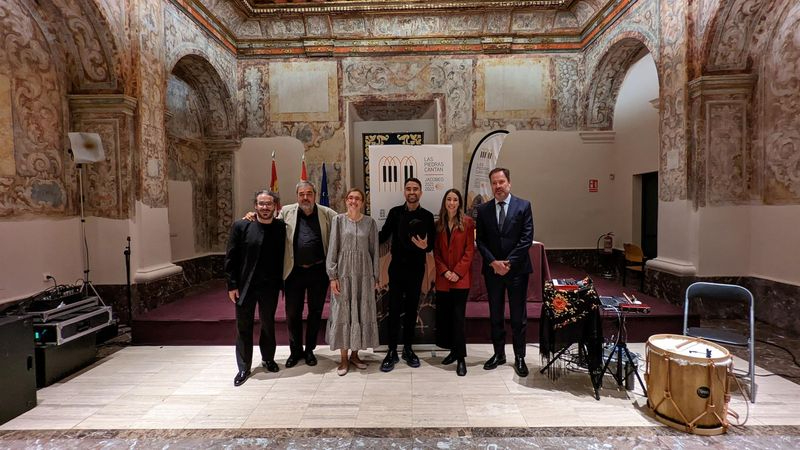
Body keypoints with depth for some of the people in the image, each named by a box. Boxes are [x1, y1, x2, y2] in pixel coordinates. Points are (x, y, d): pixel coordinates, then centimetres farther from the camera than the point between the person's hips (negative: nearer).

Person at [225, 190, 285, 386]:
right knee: (243, 327, 9)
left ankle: (268, 359, 37)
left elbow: (284, 257, 0)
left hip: (270, 287, 1)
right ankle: (244, 367, 25)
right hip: (245, 286, -1)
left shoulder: (281, 227, -4)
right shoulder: (241, 226, -6)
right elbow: (231, 258, -4)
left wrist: (282, 283, -3)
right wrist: (232, 285, -6)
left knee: (268, 325, 16)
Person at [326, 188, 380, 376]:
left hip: (364, 274, 1)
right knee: (342, 312, 2)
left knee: (362, 313, 6)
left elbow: (374, 250, 4)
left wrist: (375, 276, 2)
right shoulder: (338, 220, 0)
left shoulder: (370, 222, 3)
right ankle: (344, 358, 14)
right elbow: (332, 249, -2)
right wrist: (332, 276, -7)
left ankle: (354, 354, 22)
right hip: (343, 273, -1)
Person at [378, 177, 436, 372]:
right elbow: (383, 235, -1)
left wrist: (425, 246, -23)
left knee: (411, 309, 9)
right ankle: (392, 351, 11)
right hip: (396, 267, 0)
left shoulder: (427, 216, 0)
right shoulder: (395, 212, 2)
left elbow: (431, 244, -1)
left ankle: (408, 349, 23)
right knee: (394, 309, 1)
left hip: (416, 269, 0)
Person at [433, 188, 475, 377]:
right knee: (443, 316, 8)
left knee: (458, 317, -5)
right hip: (443, 278, 4)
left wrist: (457, 272, -11)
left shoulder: (467, 222, -1)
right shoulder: (438, 224, 9)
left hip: (461, 278, -4)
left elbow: (470, 250, -5)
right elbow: (436, 252, 8)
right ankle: (453, 350, 26)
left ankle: (461, 358, 3)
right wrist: (444, 271, -6)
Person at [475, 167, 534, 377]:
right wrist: (493, 262, -11)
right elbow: (480, 241, 2)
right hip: (492, 270, 2)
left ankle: (519, 357, 19)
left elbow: (527, 238, -7)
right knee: (495, 315, 11)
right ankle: (499, 354, 25)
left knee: (519, 316, 6)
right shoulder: (483, 209, 4)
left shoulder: (523, 206, -2)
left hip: (517, 269, -2)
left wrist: (509, 263, -13)